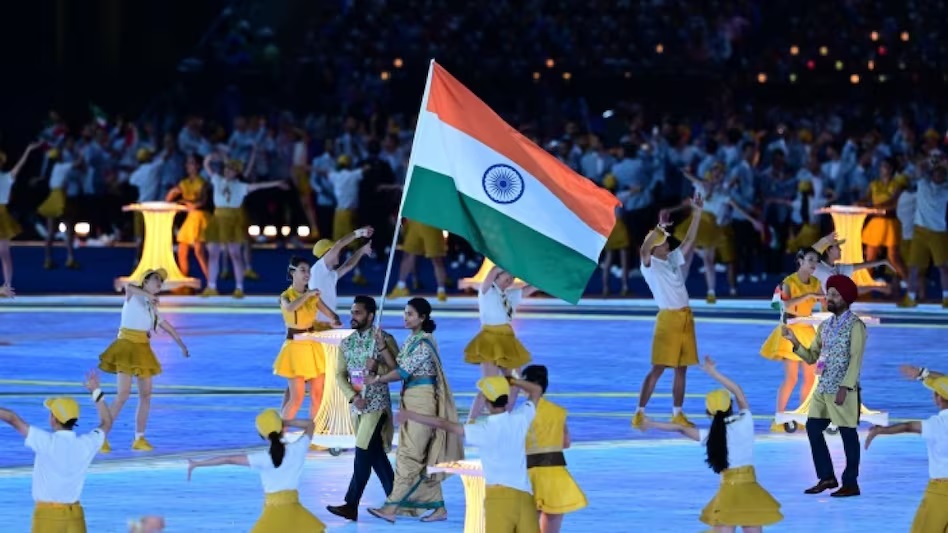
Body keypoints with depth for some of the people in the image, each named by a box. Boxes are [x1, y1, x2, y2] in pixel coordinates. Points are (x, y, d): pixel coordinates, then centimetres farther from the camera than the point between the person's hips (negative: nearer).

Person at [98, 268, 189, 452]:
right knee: (123, 394, -13)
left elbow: (166, 326, 27)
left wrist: (182, 345, 30)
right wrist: (148, 295, -40)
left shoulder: (152, 307, 16)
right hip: (127, 346, -8)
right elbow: (128, 287, -28)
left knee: (146, 395, 5)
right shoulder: (133, 295, -4)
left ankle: (139, 438, 13)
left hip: (143, 350, 8)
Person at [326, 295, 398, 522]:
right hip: (357, 406, 6)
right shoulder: (346, 343, 8)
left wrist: (377, 367, -25)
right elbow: (340, 375, 5)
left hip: (377, 404, -6)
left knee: (363, 453, -12)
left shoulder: (385, 340, -7)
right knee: (375, 454, 10)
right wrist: (353, 396, -10)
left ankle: (351, 506, -14)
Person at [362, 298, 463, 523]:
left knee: (410, 454, -10)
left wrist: (376, 380, -8)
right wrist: (382, 347, -2)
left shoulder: (424, 343, -15)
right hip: (410, 399, 10)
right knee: (425, 457, 10)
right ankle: (439, 508, 14)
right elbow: (398, 366, 8)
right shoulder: (411, 340, 13)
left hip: (422, 399, -10)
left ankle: (392, 507, -14)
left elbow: (403, 372, -17)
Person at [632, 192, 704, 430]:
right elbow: (643, 250, -27)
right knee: (658, 368, -8)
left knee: (682, 368, 9)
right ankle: (640, 413, -6)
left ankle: (677, 414, 15)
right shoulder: (649, 265, -7)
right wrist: (659, 228, -32)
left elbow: (689, 241, 13)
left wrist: (697, 214, 6)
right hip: (668, 318, -7)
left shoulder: (674, 259, 11)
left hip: (685, 318, 7)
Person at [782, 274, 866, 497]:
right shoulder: (825, 325, 14)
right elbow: (811, 357, 13)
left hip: (843, 389, -8)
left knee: (848, 434, -1)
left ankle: (851, 483, 5)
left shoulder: (855, 325, -8)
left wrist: (845, 387, -21)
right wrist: (794, 341, -2)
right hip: (823, 387, 8)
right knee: (813, 428, 5)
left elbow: (856, 359, -15)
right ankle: (827, 477, 15)